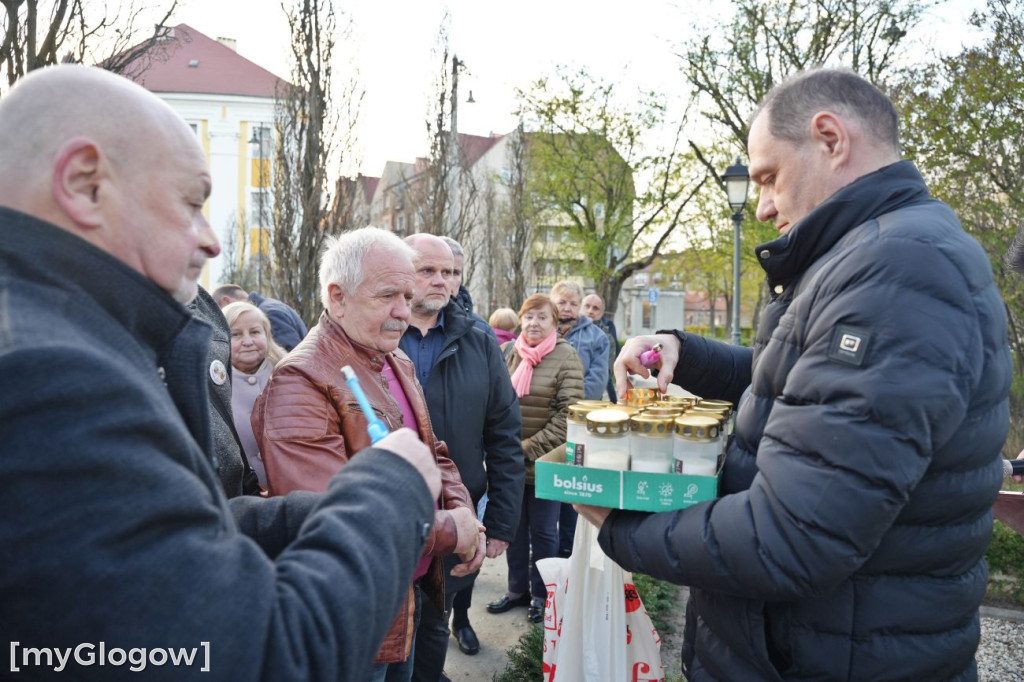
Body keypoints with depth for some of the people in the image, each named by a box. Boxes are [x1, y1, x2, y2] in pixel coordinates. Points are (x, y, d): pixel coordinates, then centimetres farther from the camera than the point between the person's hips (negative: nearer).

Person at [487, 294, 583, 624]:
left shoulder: (567, 359, -8)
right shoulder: (505, 353, 3)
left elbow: (567, 414, -13)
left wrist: (529, 449, -15)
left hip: (545, 463, -3)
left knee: (543, 531, 10)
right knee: (514, 528, 16)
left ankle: (541, 594, 28)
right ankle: (517, 589, 33)